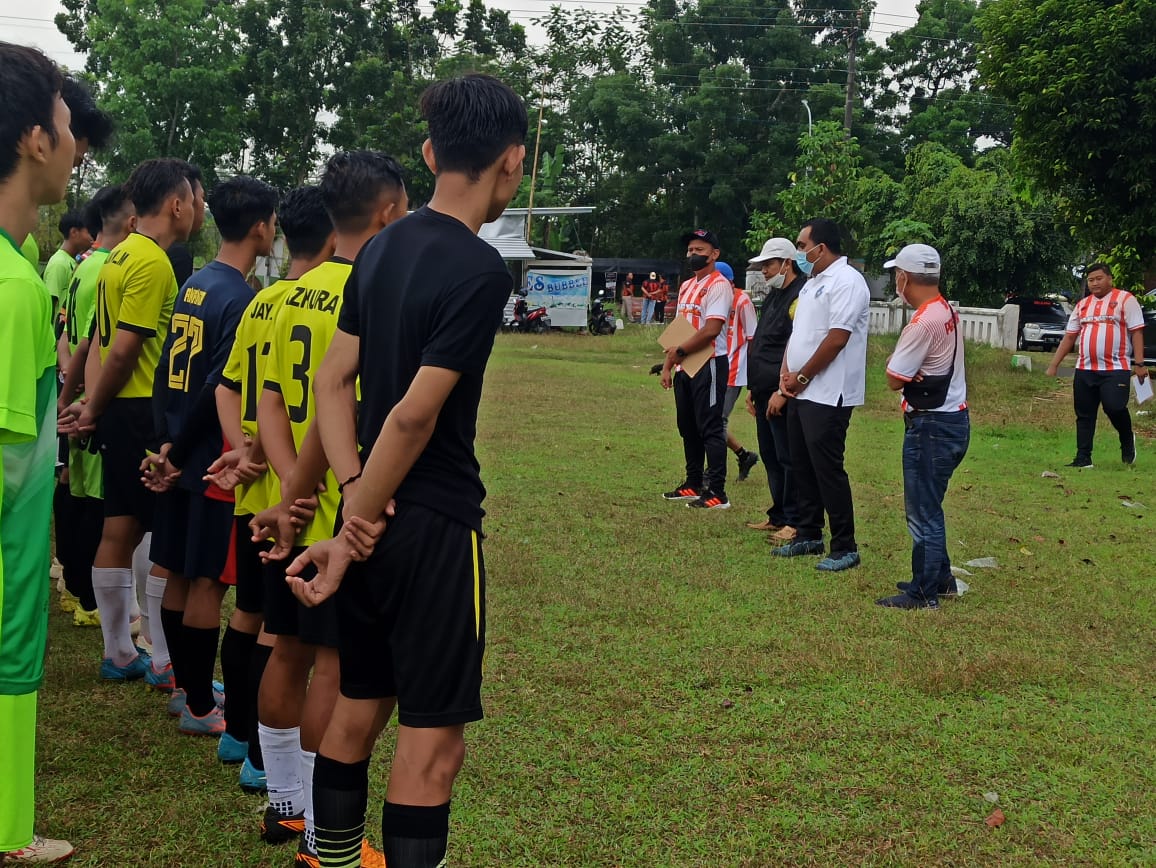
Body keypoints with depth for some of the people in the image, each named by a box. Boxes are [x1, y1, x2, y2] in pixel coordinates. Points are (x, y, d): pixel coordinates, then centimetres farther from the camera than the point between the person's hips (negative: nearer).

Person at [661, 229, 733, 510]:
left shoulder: (719, 285, -11)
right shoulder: (686, 286, 17)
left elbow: (712, 329, -21)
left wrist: (680, 351, -13)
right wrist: (667, 365, 13)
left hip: (709, 365, -9)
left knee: (710, 428, -8)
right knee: (687, 427, 14)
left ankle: (717, 493, -6)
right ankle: (693, 484, 24)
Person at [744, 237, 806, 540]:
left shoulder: (800, 297, -15)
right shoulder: (773, 296, 18)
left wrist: (782, 392, -22)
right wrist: (754, 388, 21)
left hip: (783, 395, -10)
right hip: (765, 392, 10)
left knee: (788, 458, -5)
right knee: (770, 456, 15)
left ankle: (794, 523, 1)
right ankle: (778, 516, 24)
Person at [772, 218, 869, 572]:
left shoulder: (846, 281, -14)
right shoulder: (813, 282, 17)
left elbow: (836, 339, -21)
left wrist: (801, 377, -14)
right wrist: (786, 372, 4)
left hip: (828, 394, -10)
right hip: (802, 392, 10)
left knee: (827, 469, -7)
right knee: (802, 466, 14)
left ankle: (845, 548, 1)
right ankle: (809, 536, 25)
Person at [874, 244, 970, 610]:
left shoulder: (924, 321, -20)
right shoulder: (948, 312, 10)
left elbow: (894, 379, -14)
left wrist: (894, 360, 4)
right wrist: (901, 361, -2)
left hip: (931, 426, -10)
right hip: (953, 418, 10)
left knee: (922, 511, -2)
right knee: (928, 506, 20)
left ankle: (923, 593, 4)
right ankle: (940, 577, 29)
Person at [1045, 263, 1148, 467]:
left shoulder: (1125, 299, 0)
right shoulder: (1082, 305, 16)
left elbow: (1136, 332, -4)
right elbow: (1069, 337, 18)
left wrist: (1139, 363, -12)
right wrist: (1054, 365, 13)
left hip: (1116, 368, -5)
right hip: (1084, 370, 5)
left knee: (1115, 408, -16)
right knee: (1084, 415, 5)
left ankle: (1127, 442, 13)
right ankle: (1083, 458, 11)